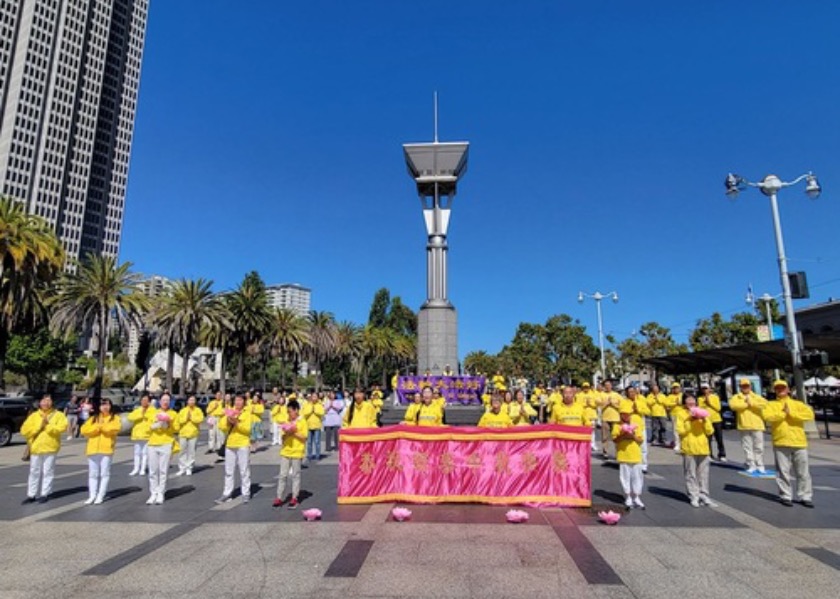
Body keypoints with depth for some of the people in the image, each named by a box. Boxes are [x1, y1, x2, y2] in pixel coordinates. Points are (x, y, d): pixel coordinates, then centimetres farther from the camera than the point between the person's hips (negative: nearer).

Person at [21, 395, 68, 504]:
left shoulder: (58, 415, 0)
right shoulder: (33, 416, 7)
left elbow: (61, 428, -15)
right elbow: (24, 430, -2)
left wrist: (47, 426, -16)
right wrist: (39, 426, -11)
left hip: (50, 447, -2)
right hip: (35, 448, 2)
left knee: (48, 472, 3)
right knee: (34, 472, 9)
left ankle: (44, 494, 12)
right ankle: (31, 495, 19)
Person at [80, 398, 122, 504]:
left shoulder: (114, 418, 4)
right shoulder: (93, 418, 13)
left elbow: (115, 428, -16)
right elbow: (84, 430, -1)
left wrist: (102, 425, -13)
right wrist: (97, 426, -13)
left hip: (107, 449, -3)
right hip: (93, 449, 4)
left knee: (104, 473, 0)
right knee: (93, 474, 8)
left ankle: (100, 496, 6)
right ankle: (92, 496, 15)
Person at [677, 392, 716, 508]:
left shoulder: (703, 413, 9)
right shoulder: (682, 414, -1)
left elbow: (710, 431, 5)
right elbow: (680, 430, -11)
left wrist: (705, 420, -10)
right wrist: (690, 420, -17)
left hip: (703, 448, 3)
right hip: (688, 448, -3)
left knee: (703, 474, 8)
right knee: (691, 474, 2)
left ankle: (704, 496, 18)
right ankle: (694, 497, 11)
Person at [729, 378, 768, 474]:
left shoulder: (756, 397, 10)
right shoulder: (736, 397, 6)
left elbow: (764, 403, -9)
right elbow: (733, 405, -15)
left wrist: (751, 403, -11)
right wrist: (746, 404, -9)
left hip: (757, 425, 1)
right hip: (744, 426, -1)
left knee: (759, 447, 4)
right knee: (747, 447, 3)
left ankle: (760, 466, 14)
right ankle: (751, 466, 10)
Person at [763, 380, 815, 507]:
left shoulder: (798, 404, 13)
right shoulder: (771, 405, 8)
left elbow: (809, 414, -6)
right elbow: (768, 416, -11)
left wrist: (791, 413, -10)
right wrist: (784, 413, -11)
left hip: (799, 442, 2)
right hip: (781, 443, -2)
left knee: (803, 472, 6)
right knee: (783, 472, 1)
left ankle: (805, 496, 16)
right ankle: (785, 496, 9)